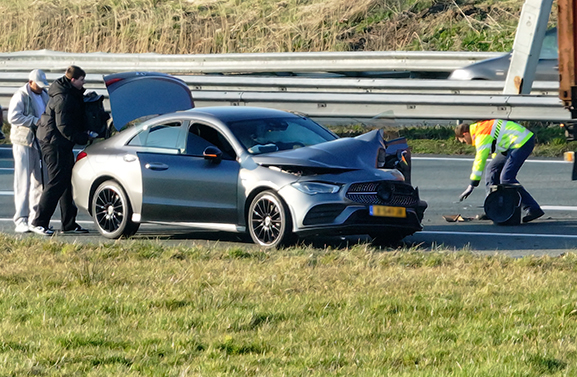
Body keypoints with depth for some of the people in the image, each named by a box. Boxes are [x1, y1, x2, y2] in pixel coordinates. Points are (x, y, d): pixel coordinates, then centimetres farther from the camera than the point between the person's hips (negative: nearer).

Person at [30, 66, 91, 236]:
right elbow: (63, 127, -22)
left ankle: (69, 223, 18)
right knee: (57, 182, -11)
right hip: (54, 143, -11)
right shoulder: (63, 98, -19)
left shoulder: (72, 94, 13)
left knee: (67, 181, 13)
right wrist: (83, 138, -18)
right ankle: (39, 223, -11)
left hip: (62, 145, 11)